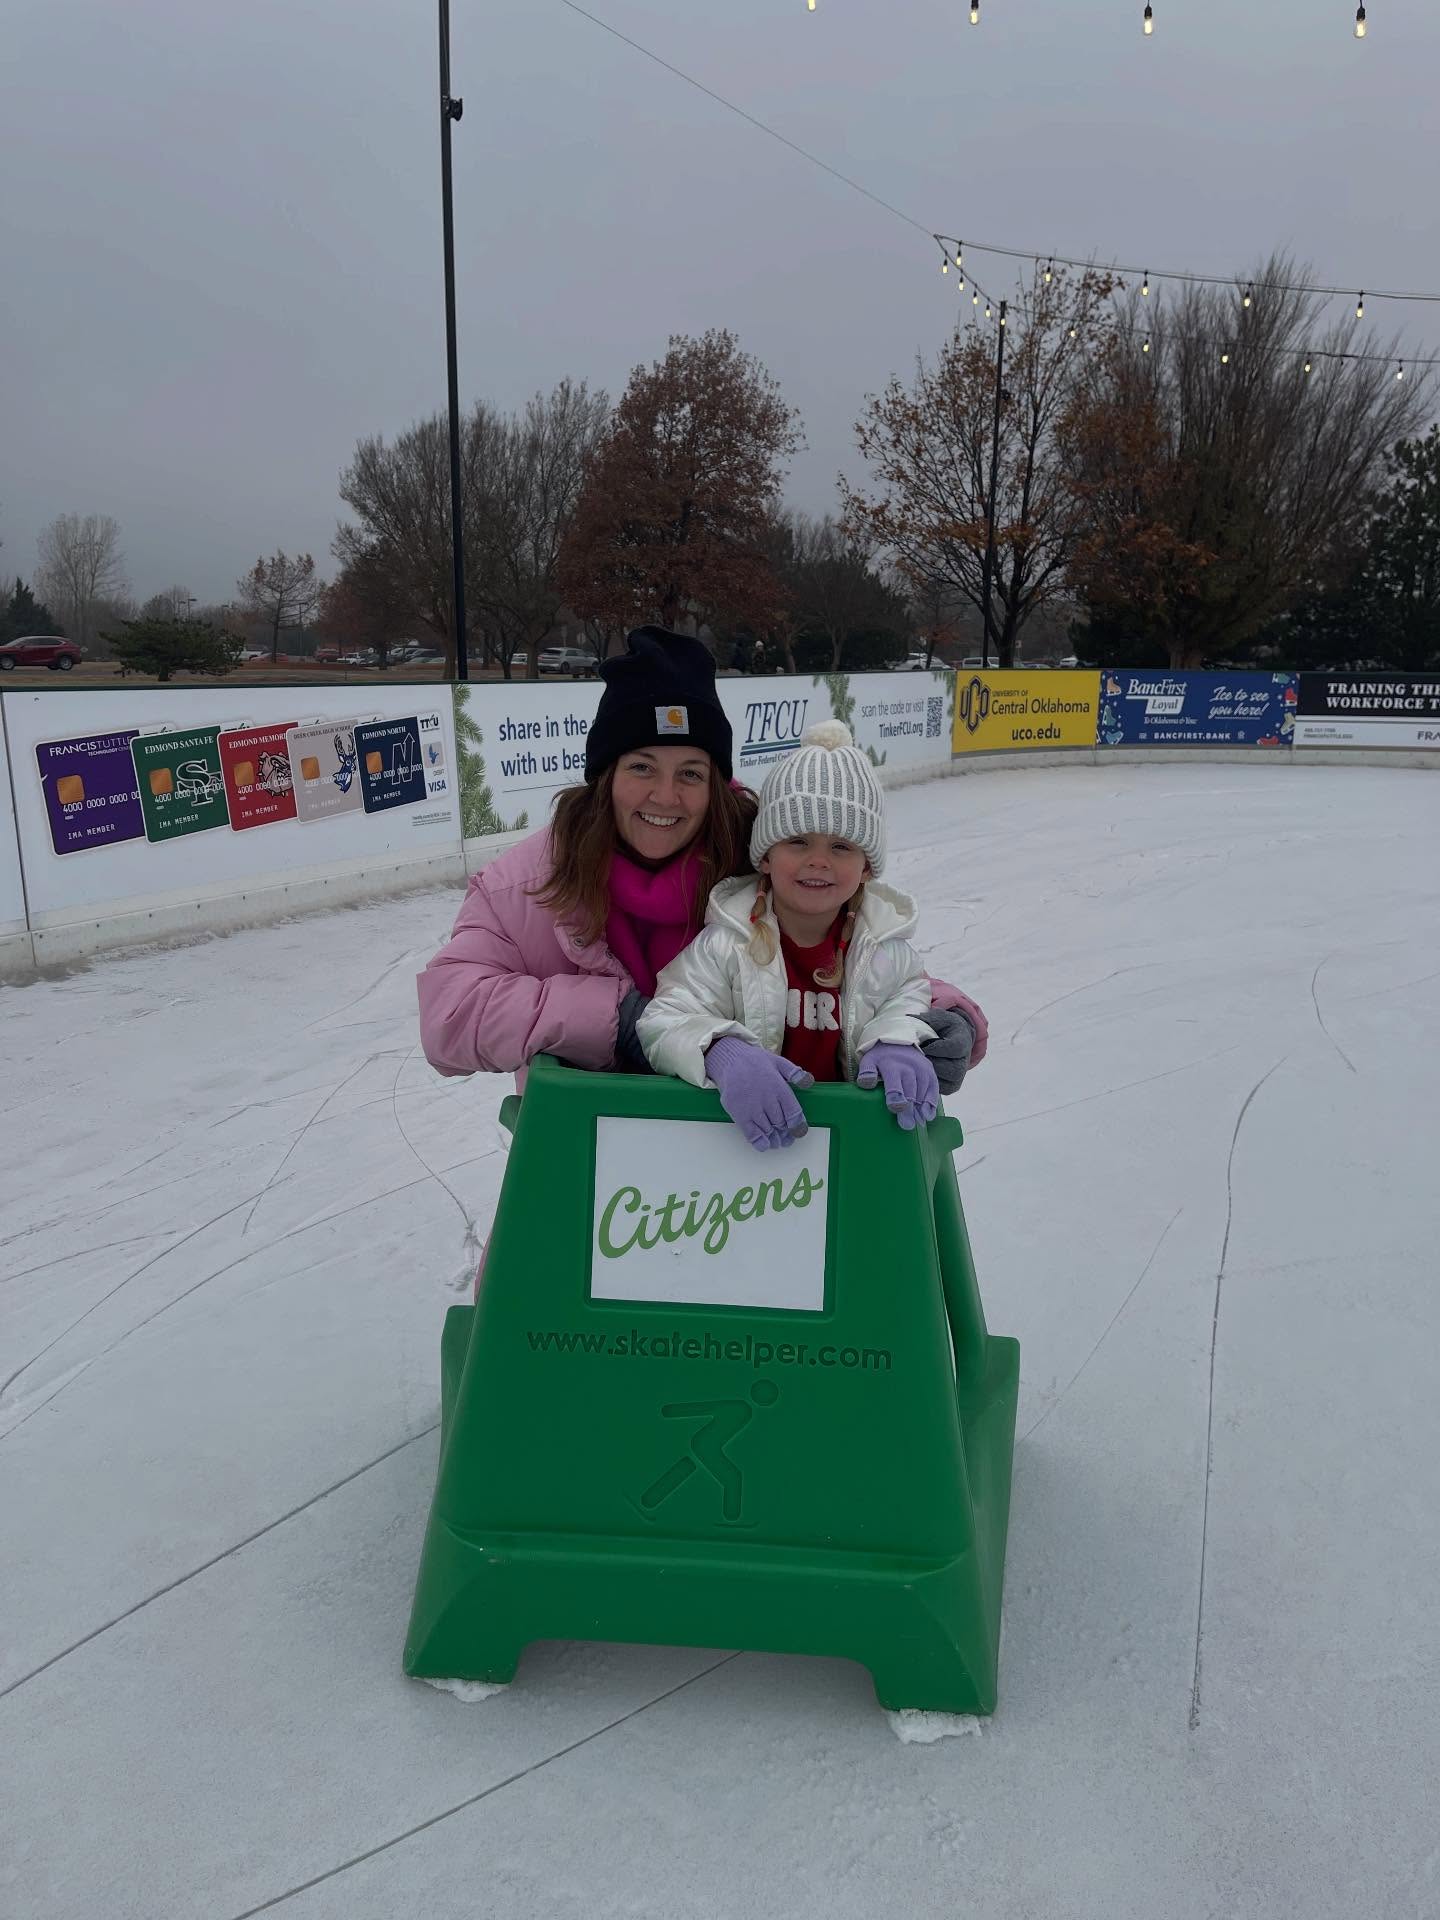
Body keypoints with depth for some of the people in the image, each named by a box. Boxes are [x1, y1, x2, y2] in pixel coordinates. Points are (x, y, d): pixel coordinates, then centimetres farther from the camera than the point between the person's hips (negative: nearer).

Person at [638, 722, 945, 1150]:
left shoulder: (884, 944, 2)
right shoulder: (726, 942, -9)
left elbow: (906, 1000, 9)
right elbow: (664, 1022, -12)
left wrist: (897, 1044, -16)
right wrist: (723, 1055, -33)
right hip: (744, 1130, 1)